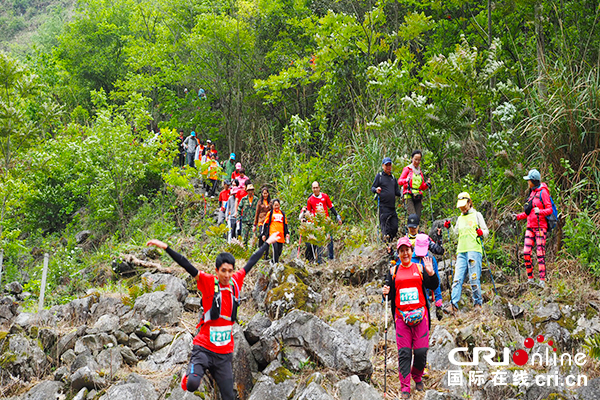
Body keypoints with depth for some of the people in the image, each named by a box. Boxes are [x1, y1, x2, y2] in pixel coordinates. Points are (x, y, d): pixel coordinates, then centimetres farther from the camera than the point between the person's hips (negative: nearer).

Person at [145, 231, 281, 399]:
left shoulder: (236, 281, 5)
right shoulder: (208, 282, -6)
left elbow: (251, 262, 18)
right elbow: (187, 265, -15)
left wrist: (267, 243, 31)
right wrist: (165, 247, -24)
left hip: (225, 353, 4)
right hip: (204, 348, -4)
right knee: (192, 385, -24)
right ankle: (189, 375, 11)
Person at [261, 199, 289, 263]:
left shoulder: (282, 214, 19)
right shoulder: (270, 213, 10)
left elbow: (285, 224, 24)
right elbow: (265, 224, 10)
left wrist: (287, 233, 13)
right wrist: (263, 234, 6)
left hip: (281, 235, 4)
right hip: (273, 233, -4)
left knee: (280, 250, 2)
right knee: (275, 248, -17)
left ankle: (274, 261, 21)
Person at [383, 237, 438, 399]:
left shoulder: (420, 268, 8)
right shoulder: (393, 270, 10)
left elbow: (433, 286, 6)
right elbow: (390, 292, 12)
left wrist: (431, 274, -12)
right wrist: (386, 293, -10)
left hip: (420, 315, 0)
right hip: (401, 316, 0)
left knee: (421, 350, -1)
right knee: (404, 352, -3)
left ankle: (417, 377, 25)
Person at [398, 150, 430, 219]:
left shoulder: (420, 172, 22)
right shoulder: (407, 169, 8)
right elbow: (399, 181, -1)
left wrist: (427, 184, 1)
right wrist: (406, 180, -22)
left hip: (418, 197, 5)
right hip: (409, 196, -5)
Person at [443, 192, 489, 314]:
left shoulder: (477, 215, 10)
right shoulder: (460, 218, 25)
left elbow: (486, 231, 8)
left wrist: (481, 233, -14)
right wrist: (449, 227, 13)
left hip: (474, 250, -4)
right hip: (461, 252, 4)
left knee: (474, 278, -8)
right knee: (457, 279, -8)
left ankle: (478, 303, 4)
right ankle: (453, 305, -16)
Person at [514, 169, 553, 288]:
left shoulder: (543, 192, -6)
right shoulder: (532, 193, 19)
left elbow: (550, 209, -12)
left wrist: (539, 211, -28)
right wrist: (518, 216, 16)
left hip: (540, 226, -7)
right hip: (530, 226, 7)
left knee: (540, 253, -9)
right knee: (526, 252, -2)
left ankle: (542, 280, -8)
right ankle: (530, 278, 6)